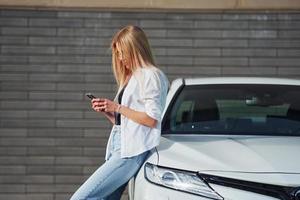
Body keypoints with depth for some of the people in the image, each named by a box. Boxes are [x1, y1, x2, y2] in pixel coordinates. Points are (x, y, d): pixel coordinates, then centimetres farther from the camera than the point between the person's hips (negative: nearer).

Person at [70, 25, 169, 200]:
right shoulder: (130, 77, 24)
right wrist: (107, 111, 7)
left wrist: (118, 108, -9)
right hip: (119, 148, 9)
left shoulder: (150, 75, -4)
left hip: (133, 151, -9)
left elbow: (151, 119, -13)